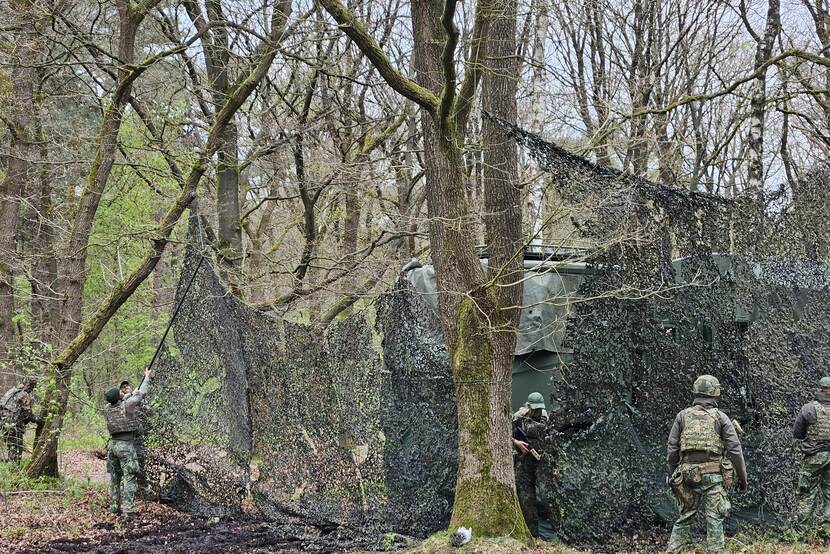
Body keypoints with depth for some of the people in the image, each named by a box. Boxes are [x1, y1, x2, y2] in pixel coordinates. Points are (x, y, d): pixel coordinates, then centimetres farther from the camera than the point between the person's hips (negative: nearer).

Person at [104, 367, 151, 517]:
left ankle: (114, 507, 17)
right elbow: (141, 394, 2)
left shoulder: (107, 408, 3)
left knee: (114, 478, 13)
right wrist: (147, 377, 18)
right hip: (126, 445, -6)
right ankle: (128, 509, -13)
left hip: (112, 444, 6)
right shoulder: (127, 405, -12)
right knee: (130, 478, -6)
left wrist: (130, 394, 41)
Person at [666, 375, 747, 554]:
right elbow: (735, 450, -3)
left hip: (688, 474, 2)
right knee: (714, 520, 0)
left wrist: (673, 474, 16)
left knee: (685, 517, 13)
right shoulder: (720, 417, 0)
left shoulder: (683, 416, 5)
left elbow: (672, 449, 5)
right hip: (713, 475, -2)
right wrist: (742, 476, 5)